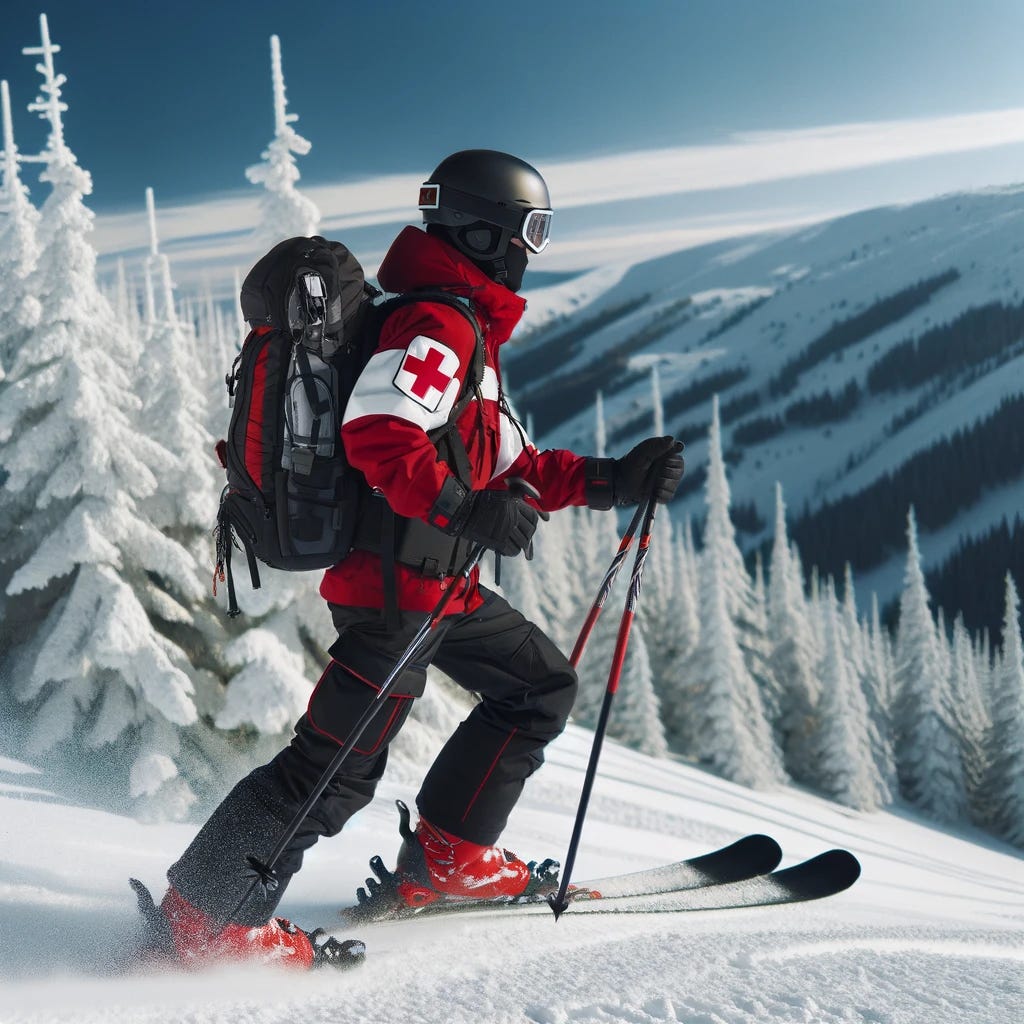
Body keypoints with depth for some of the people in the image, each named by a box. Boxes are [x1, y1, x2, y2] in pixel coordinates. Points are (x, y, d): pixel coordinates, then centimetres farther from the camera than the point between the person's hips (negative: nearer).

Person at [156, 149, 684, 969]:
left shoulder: (470, 332, 21)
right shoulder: (437, 323, -14)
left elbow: (508, 469, 21)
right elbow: (377, 437, -28)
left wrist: (614, 480, 14)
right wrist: (474, 510, -31)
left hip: (443, 583, 11)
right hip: (396, 579, -11)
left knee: (543, 687, 17)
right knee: (341, 762, -8)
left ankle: (448, 857, 20)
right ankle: (208, 913, 0)